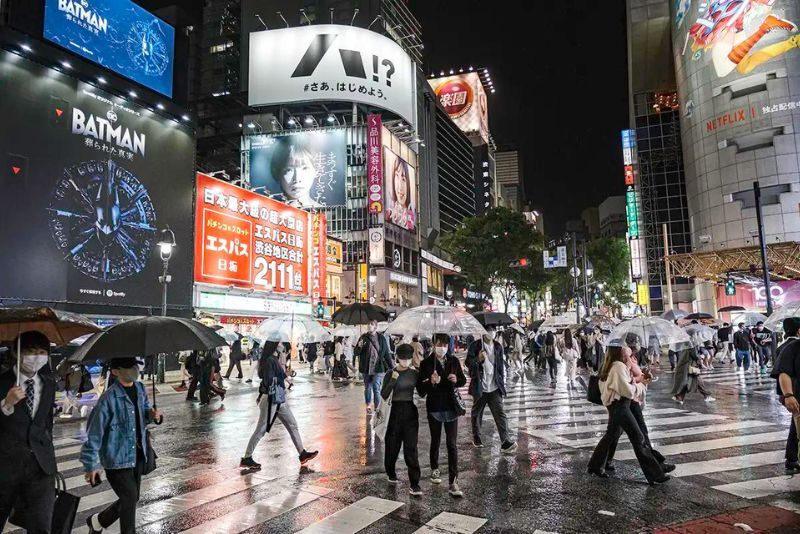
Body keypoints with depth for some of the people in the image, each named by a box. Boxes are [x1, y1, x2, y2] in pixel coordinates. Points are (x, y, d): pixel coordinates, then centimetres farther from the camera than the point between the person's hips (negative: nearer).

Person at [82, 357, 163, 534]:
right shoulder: (109, 399, -21)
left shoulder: (141, 389, -1)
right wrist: (90, 465, -13)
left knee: (131, 498, 18)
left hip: (137, 456, 7)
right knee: (130, 499, -3)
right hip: (116, 459, -7)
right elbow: (94, 432, -16)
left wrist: (152, 415, -7)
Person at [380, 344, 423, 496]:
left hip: (411, 412, 1)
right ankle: (391, 474, 38)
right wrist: (393, 380, -22)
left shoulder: (415, 373, 1)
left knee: (411, 449, -3)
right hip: (396, 411, 0)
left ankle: (414, 484, 3)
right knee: (392, 446, 11)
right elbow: (384, 396, -11)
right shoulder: (391, 373, -5)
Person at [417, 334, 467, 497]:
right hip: (434, 408, -1)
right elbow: (421, 390, -12)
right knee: (435, 441, 18)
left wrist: (456, 380, -14)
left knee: (452, 444, -2)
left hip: (451, 407, 1)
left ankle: (453, 482, 1)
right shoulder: (426, 363, -11)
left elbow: (463, 381, 9)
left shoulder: (454, 361, -3)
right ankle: (434, 469, 41)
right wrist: (431, 382, -32)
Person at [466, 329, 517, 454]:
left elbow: (501, 365, 14)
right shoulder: (475, 345, -6)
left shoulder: (498, 346, 6)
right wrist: (478, 359, -30)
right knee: (477, 413, 13)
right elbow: (468, 362, -10)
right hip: (480, 387, -2)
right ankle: (476, 437, 33)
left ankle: (505, 442, -9)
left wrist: (503, 382, 11)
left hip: (495, 387, 2)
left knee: (500, 414, -7)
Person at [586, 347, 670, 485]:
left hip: (615, 406, 10)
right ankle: (654, 475, 4)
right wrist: (641, 385, -6)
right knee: (638, 439, -3)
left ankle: (595, 466, 27)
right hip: (620, 406, -10)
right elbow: (627, 390, -20)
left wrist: (637, 383, 7)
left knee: (611, 435, 19)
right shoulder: (619, 366, -20)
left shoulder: (612, 365, 11)